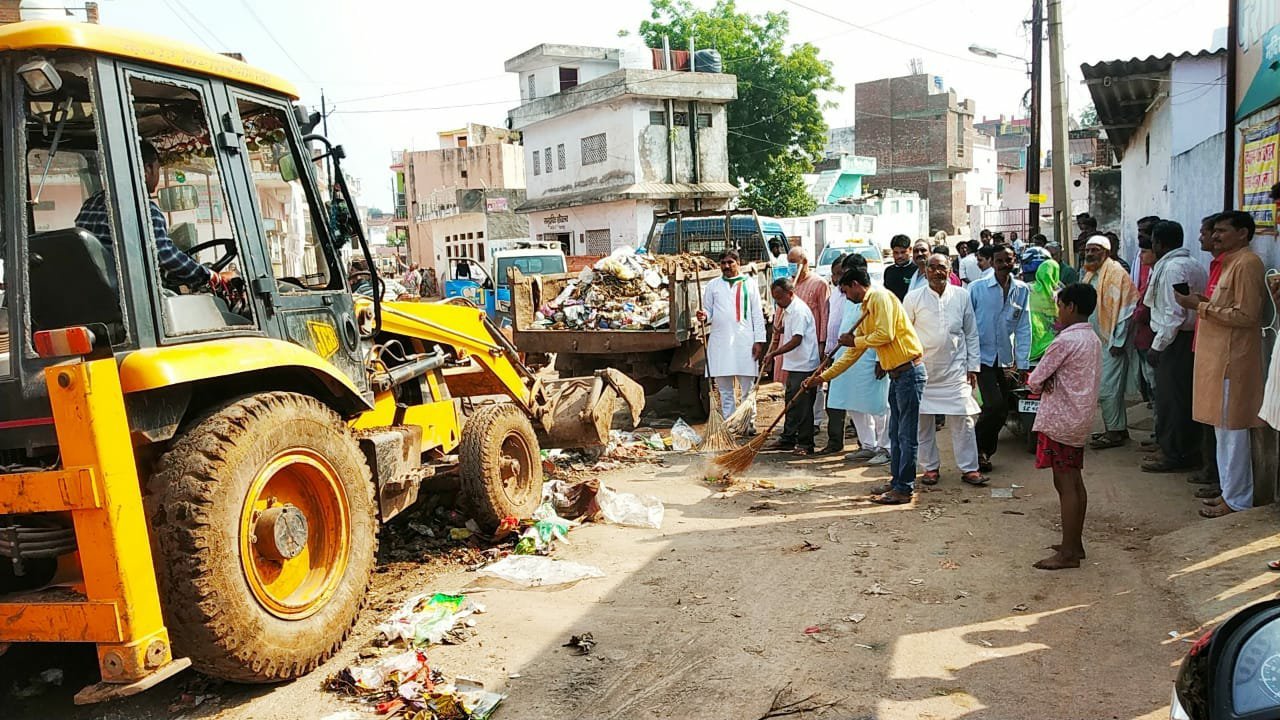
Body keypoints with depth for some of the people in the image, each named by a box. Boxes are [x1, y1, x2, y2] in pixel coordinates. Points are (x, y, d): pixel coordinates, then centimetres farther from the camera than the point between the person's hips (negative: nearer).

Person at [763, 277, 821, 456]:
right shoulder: (788, 309, 14)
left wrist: (774, 353, -24)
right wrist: (782, 329, 16)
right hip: (794, 365, 10)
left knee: (802, 405, -5)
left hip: (804, 366, -10)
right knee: (791, 403, 16)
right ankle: (789, 438, 25)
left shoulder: (799, 310, -17)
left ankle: (805, 444, 2)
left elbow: (797, 339, -24)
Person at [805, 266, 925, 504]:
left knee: (906, 434, -4)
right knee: (895, 433, 15)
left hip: (909, 371, -10)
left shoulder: (880, 296, -9)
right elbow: (852, 354, 22)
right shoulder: (865, 310, 19)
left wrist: (855, 340, -5)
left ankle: (904, 489, 1)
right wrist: (823, 377, 21)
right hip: (896, 375, 10)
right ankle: (897, 482, 23)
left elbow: (885, 334, -21)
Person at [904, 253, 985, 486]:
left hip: (955, 370, 0)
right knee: (923, 421, 5)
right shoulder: (913, 298, 0)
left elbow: (971, 334, 8)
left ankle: (969, 468, 8)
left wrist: (973, 367, 5)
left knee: (963, 419, -1)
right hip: (923, 369, 0)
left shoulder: (961, 296, 4)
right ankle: (930, 467, 17)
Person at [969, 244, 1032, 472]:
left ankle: (985, 452, 26)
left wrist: (1021, 363, -1)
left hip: (1007, 360, 4)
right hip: (983, 357, -4)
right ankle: (977, 447, 6)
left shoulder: (1022, 290, 4)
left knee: (1002, 412, 8)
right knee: (995, 405, -16)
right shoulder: (977, 288, -4)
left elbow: (1024, 328, 4)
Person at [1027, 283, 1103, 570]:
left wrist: (1040, 384, 6)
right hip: (1081, 417, 9)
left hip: (1060, 420, -9)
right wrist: (1051, 381, -6)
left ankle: (1068, 553, 1)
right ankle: (1075, 544, 24)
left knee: (1065, 484, -4)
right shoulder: (1093, 339, 10)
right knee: (1075, 482, 15)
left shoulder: (1065, 340, -18)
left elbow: (1035, 380, -15)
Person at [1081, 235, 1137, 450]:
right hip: (1097, 341, 9)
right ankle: (1120, 428, 23)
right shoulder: (1090, 274, 14)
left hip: (1111, 342, -9)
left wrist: (1117, 341, -18)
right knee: (1112, 387, 14)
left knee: (1107, 389, -6)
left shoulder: (1115, 272, -12)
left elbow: (1125, 308, -17)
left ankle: (1114, 432, 3)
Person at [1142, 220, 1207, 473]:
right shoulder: (1193, 265, 15)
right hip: (1191, 337, 10)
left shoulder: (1173, 268, -16)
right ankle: (1189, 450, 24)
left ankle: (1172, 454, 5)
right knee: (1186, 397, 15)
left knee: (1169, 399, -2)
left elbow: (1174, 314, -21)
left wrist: (1157, 346, -17)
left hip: (1176, 340, -10)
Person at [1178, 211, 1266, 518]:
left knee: (1231, 429, -3)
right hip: (1217, 355, 10)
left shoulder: (1246, 263, -14)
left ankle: (1236, 500, 6)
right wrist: (1205, 302, 8)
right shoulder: (1227, 262, 16)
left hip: (1232, 358, -10)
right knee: (1224, 428, 15)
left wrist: (1201, 306, -18)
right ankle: (1231, 491, 25)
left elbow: (1246, 315, -20)